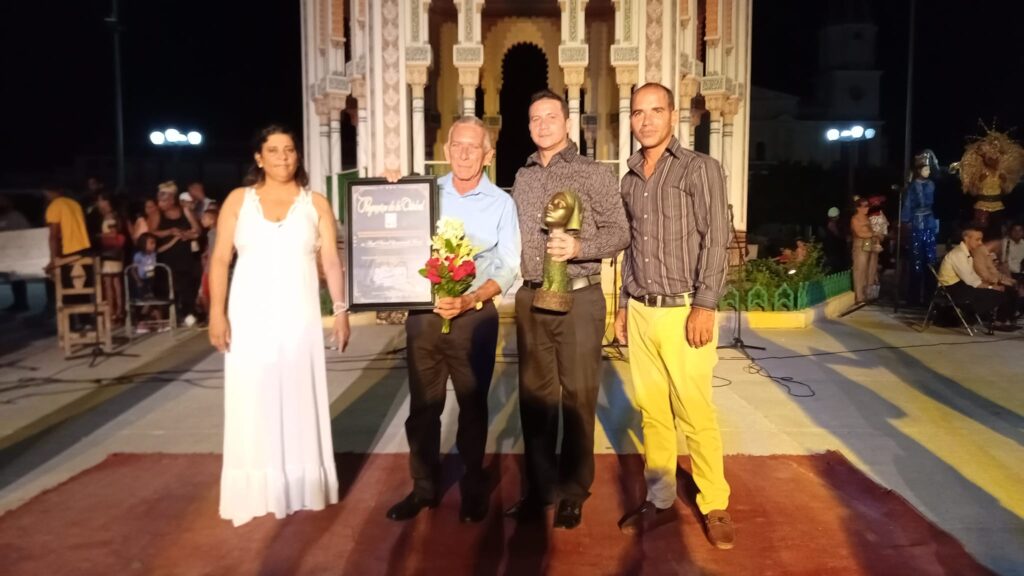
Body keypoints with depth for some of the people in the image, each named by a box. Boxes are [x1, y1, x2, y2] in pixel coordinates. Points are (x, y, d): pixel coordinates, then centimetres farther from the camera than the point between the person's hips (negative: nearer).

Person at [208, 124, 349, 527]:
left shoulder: (316, 204, 6)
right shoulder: (238, 200, 5)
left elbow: (331, 260, 3)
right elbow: (220, 259, 2)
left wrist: (341, 309, -5)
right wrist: (217, 312, -7)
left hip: (298, 315, 0)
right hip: (251, 315, 0)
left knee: (299, 398, 4)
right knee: (251, 402, 2)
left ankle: (301, 487, 15)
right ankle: (256, 493, 12)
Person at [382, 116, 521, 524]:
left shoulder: (501, 203, 1)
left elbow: (508, 267, -4)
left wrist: (469, 300, -18)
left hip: (475, 316, -2)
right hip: (423, 313, 2)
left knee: (472, 404, 9)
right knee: (423, 404, 8)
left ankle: (473, 487, 24)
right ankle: (424, 486, 22)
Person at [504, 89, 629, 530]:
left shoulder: (593, 174, -2)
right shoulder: (522, 178, 13)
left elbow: (619, 233, -6)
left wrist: (578, 247, -21)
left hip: (578, 298, -4)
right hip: (530, 299, 5)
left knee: (577, 396, 3)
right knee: (534, 394, 10)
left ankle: (573, 491, 17)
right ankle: (538, 485, 23)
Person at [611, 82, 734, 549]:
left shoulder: (700, 169, -3)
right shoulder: (630, 179, 13)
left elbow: (716, 241, -9)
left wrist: (704, 306, -16)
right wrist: (623, 305, 15)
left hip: (683, 311, -5)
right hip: (640, 311, 5)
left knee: (694, 413, 0)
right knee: (652, 410, 10)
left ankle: (714, 505, 15)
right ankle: (659, 500, 22)